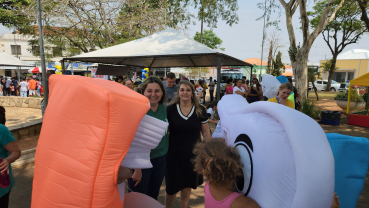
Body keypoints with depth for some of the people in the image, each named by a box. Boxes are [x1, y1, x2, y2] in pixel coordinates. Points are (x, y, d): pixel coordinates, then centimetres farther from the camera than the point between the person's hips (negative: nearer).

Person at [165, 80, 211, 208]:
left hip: (193, 153, 1)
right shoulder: (170, 109, -7)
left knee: (187, 185, 17)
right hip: (174, 154, -1)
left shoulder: (200, 110, -4)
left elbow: (206, 132, 2)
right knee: (172, 187, 8)